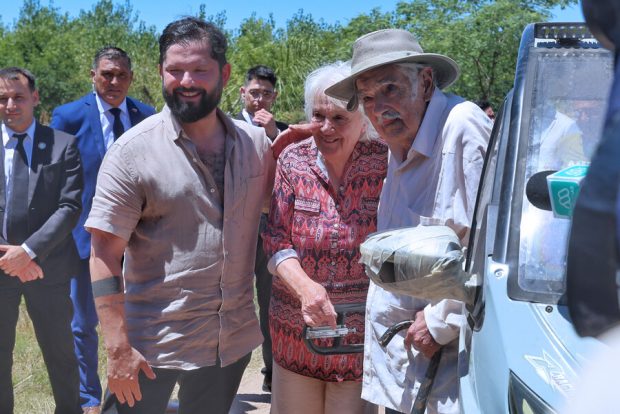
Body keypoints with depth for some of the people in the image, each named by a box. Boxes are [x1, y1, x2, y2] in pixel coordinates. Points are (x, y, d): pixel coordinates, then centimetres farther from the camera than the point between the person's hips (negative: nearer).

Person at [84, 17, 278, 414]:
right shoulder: (133, 150, -12)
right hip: (153, 342, -4)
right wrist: (118, 347, -17)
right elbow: (105, 254, -12)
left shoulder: (255, 141, 0)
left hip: (234, 338, 4)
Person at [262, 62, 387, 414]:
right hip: (297, 329, 2)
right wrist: (304, 286, -24)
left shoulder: (385, 164, -10)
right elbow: (275, 239, -6)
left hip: (363, 333, -2)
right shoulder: (293, 162, -4)